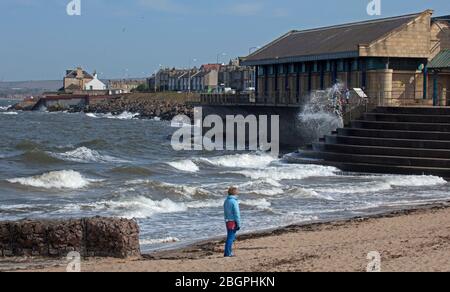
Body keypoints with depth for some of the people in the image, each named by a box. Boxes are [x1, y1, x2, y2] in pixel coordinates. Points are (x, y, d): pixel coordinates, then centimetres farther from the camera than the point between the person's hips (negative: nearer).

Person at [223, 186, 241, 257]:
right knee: (231, 237, -5)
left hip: (227, 221, 8)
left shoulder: (226, 201, 10)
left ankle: (229, 252, 19)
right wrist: (238, 224, -13)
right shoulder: (234, 201, -15)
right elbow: (236, 214, -17)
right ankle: (228, 253, -5)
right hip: (233, 222, -8)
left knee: (230, 237, 16)